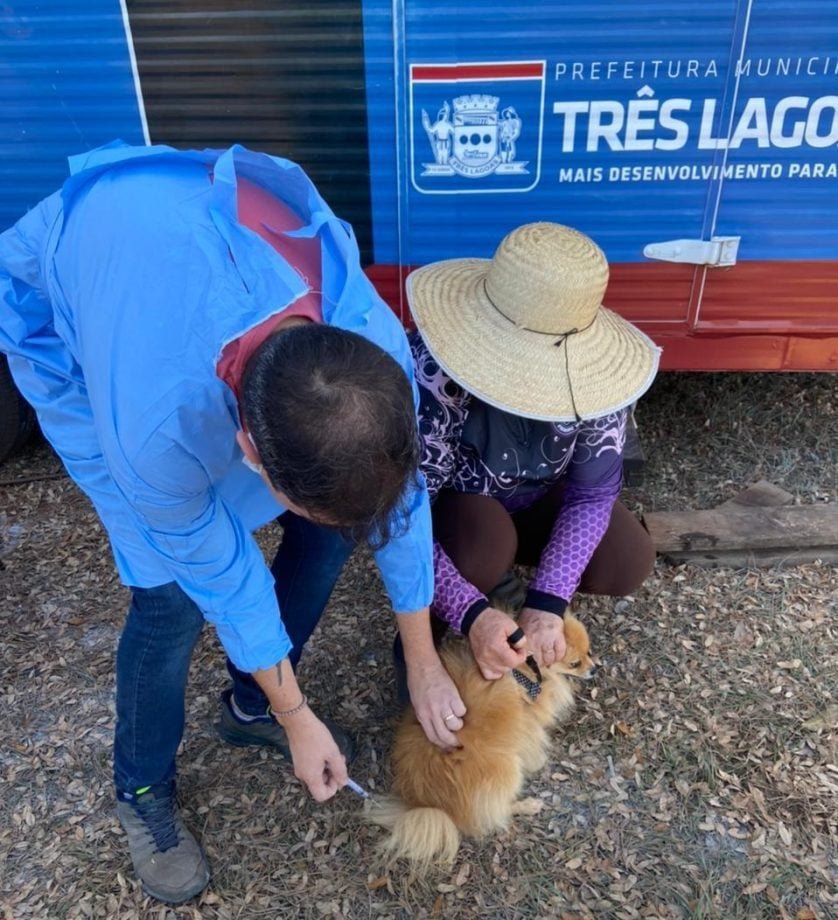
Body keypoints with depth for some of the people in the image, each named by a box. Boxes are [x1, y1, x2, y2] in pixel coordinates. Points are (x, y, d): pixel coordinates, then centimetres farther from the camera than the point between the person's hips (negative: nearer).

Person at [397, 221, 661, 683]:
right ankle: (425, 635, -4)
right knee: (485, 539, -35)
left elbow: (593, 492, -20)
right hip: (448, 504, -3)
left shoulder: (593, 370, -27)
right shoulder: (430, 373, -38)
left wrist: (547, 602, -29)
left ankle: (493, 577, 9)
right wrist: (472, 614, -41)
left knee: (628, 563, -13)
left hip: (532, 495, 4)